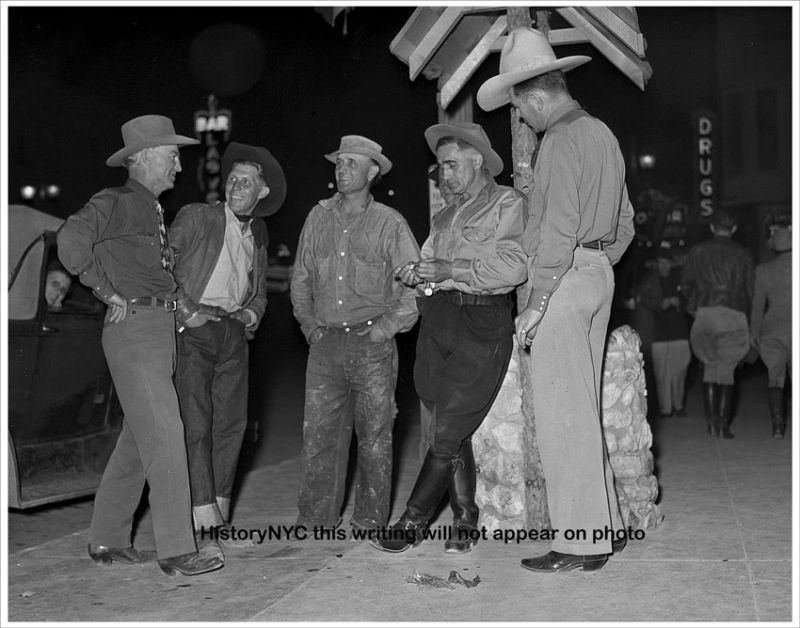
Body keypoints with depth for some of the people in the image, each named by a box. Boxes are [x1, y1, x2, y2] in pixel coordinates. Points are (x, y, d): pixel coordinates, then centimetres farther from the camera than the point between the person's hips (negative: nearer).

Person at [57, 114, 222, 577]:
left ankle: (107, 540, 22)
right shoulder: (116, 204, -7)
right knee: (164, 437, -10)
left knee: (138, 440, 12)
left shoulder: (155, 211, 20)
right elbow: (72, 240, -22)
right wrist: (110, 293, -16)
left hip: (162, 329, 9)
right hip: (134, 327, -9)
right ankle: (177, 549, -6)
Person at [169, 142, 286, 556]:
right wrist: (183, 308, -13)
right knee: (196, 424, -10)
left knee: (232, 424, 3)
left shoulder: (257, 234, 20)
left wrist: (252, 312, 7)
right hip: (194, 330, -5)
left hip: (234, 333, 6)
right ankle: (204, 521, -9)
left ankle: (219, 518, 10)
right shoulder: (195, 217, 2)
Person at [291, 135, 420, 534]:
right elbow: (301, 277, 19)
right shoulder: (319, 218, 11)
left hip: (372, 345, -3)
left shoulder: (389, 224, 0)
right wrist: (309, 324, 9)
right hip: (325, 343, 3)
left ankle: (370, 521, 14)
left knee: (375, 435, 2)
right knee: (318, 433, 3)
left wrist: (387, 326, -6)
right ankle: (315, 519, 13)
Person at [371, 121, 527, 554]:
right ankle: (465, 522, 14)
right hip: (438, 320, 7)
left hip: (481, 324, -6)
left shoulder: (507, 204, 2)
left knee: (448, 432, -6)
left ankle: (412, 523, 2)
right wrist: (415, 273, -1)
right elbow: (430, 261, 22)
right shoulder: (446, 215, 26)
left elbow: (513, 267, -12)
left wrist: (449, 269, -12)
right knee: (452, 432, 6)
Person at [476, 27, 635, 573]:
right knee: (583, 409, 15)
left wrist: (536, 303, -17)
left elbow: (559, 230, -20)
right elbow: (625, 223, 20)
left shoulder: (561, 140, -12)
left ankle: (581, 542, 2)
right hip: (599, 275, 10)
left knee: (563, 414, -5)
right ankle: (607, 525, 23)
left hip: (565, 280, -10)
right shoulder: (602, 133, 17)